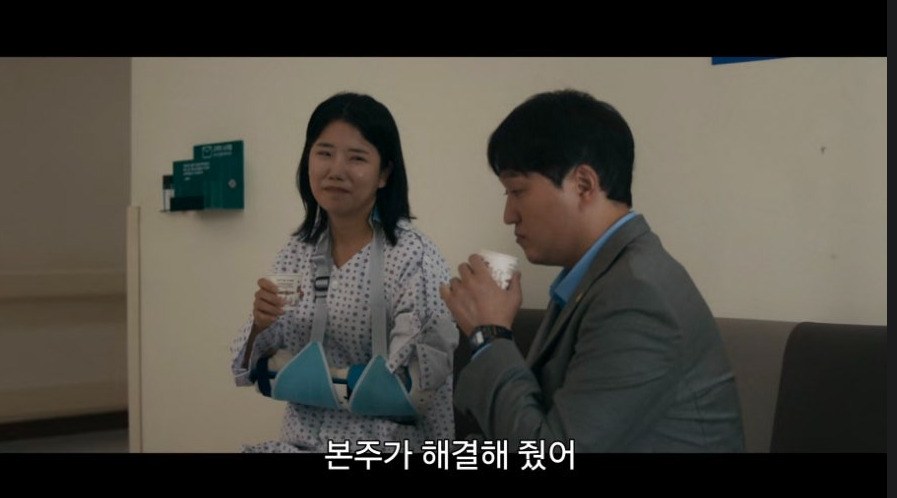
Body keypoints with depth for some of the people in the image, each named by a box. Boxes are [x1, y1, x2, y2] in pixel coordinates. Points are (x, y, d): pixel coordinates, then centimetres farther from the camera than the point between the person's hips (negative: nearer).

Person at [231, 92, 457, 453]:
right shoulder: (295, 253, 3)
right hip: (301, 439, 5)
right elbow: (254, 369, 6)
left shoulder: (414, 258, -13)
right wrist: (261, 328, -15)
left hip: (387, 445, -4)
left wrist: (296, 375, -12)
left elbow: (416, 386, -19)